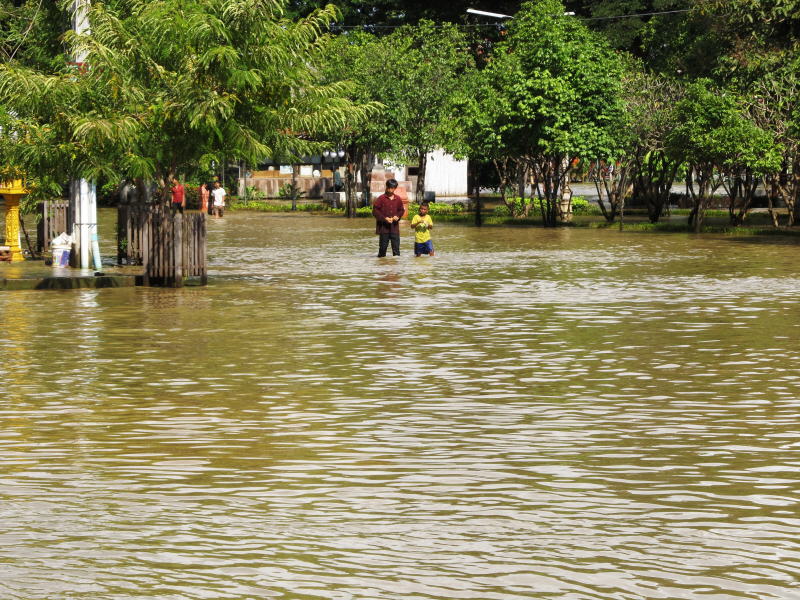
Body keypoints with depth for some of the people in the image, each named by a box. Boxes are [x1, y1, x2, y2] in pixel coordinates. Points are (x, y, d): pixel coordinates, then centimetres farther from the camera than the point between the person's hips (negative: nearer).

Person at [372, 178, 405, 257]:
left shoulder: (397, 199, 8)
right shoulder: (381, 198, -3)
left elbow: (401, 210, 19)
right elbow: (375, 211, -5)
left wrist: (398, 216, -3)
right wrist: (384, 218, -13)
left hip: (394, 227, 3)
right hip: (383, 226, -3)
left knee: (396, 246, 1)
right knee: (383, 245, 1)